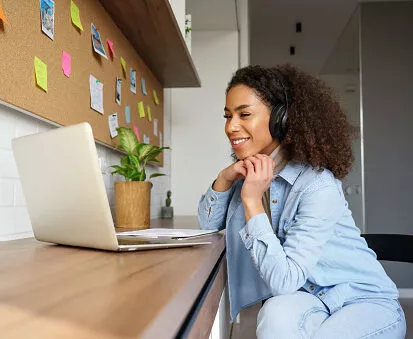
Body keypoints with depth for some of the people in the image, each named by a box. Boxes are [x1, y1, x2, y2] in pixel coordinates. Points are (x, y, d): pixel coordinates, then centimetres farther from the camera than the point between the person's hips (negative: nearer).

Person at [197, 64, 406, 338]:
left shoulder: (318, 186, -25)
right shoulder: (250, 172, -3)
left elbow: (283, 280, -28)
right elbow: (208, 224, 5)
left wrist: (252, 201, -28)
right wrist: (224, 179, -12)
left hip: (365, 300, -3)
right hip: (309, 296, 4)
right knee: (276, 315, -30)